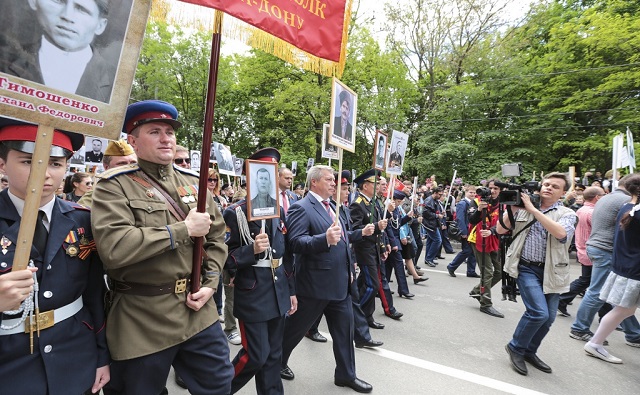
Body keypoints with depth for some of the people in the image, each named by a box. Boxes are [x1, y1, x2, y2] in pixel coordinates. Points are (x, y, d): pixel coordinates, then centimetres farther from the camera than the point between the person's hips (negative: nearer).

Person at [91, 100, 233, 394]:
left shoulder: (192, 182, 7)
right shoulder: (114, 187, -9)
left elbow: (216, 238, 9)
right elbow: (113, 248, -25)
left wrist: (209, 283, -4)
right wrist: (184, 229, -20)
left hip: (198, 312, 5)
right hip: (142, 321, -4)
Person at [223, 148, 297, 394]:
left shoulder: (279, 211, 8)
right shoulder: (235, 213, -10)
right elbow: (225, 259, -9)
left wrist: (291, 291, 12)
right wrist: (252, 249, -26)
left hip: (278, 294, 6)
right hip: (252, 296, -5)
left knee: (273, 356, 15)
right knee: (256, 355, 2)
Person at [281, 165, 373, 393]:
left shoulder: (331, 207, 13)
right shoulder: (301, 208, -15)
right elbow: (295, 242, -27)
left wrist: (349, 269, 17)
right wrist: (325, 239, -40)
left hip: (339, 282, 8)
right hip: (314, 284, -8)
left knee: (345, 329, 15)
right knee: (295, 327, 12)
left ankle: (346, 374, 32)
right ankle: (277, 362, 37)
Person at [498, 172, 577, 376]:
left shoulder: (567, 214, 1)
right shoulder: (523, 208, 3)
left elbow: (561, 233, -21)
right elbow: (500, 229, 0)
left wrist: (533, 209, -21)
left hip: (551, 271, 2)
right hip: (527, 268, -2)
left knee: (548, 318, 9)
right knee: (538, 312, -16)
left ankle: (529, 351, 33)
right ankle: (516, 347, 8)